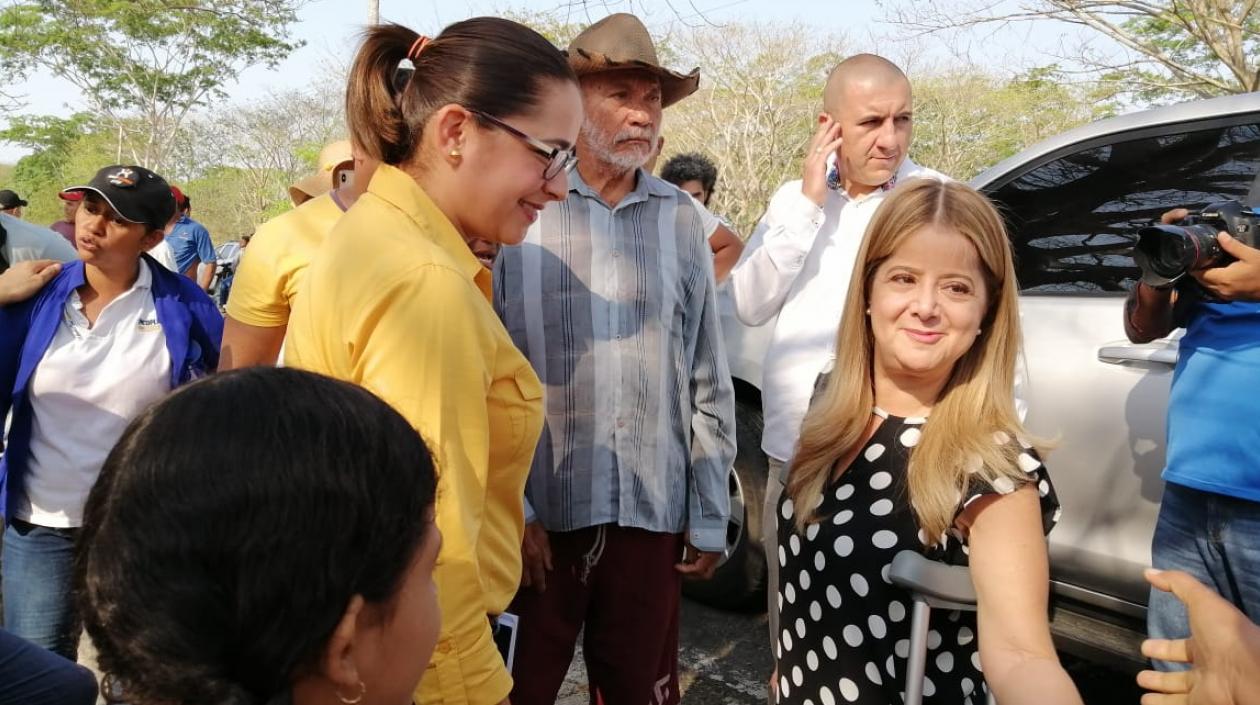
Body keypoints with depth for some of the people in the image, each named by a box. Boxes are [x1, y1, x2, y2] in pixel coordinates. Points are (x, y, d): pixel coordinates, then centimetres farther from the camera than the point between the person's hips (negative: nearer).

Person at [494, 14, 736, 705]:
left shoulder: (680, 218, 4)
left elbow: (709, 380, 6)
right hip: (536, 513, -2)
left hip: (653, 513, 3)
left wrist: (709, 515, 6)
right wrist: (509, 507, -9)